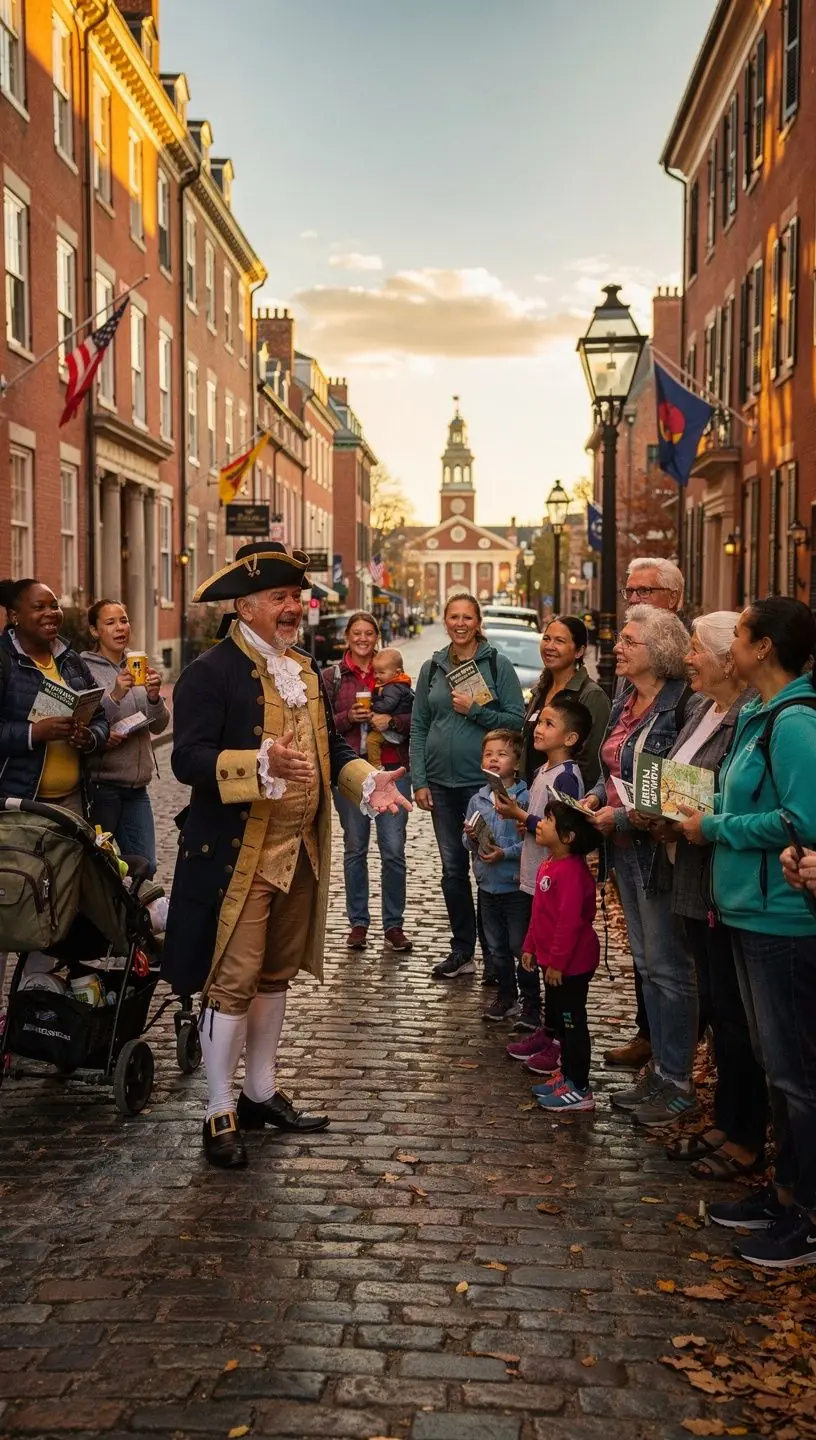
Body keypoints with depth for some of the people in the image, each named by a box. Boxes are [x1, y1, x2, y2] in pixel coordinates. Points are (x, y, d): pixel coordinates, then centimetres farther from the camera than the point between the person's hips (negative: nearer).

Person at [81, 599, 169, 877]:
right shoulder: (85, 669, -7)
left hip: (136, 786, 5)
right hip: (100, 784, -5)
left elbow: (158, 726, 5)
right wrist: (115, 695, -27)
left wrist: (154, 698, -15)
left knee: (145, 866, 6)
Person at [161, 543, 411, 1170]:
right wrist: (263, 765, -36)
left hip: (301, 853, 8)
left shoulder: (307, 669, 13)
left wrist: (368, 781, -3)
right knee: (232, 980, -3)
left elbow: (331, 745, 17)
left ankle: (261, 1093, 31)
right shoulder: (211, 672, -13)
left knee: (276, 975, 17)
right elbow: (188, 758, -22)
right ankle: (220, 1114, 9)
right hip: (236, 855, -8)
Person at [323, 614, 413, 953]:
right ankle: (358, 923, 17)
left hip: (392, 769, 0)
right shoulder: (331, 677, 6)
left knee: (394, 850, -3)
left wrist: (391, 720, -10)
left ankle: (394, 925, 8)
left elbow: (414, 719, 9)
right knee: (355, 849, 7)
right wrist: (348, 717, -11)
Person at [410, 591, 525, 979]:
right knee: (452, 867, 8)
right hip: (441, 783, 4)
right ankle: (462, 950, 19)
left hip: (484, 781, -4)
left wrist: (475, 711, -15)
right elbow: (418, 727, 9)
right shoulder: (432, 668, 9)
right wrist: (419, 780, 2)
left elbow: (517, 719, -4)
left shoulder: (498, 665, -1)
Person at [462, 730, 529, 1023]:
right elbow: (467, 842, 12)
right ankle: (506, 994, 31)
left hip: (516, 885, -6)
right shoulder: (477, 800, 5)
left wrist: (505, 853, -23)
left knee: (520, 945, 2)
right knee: (496, 946, 16)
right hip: (487, 884, 6)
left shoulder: (525, 798, -12)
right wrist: (470, 837, -10)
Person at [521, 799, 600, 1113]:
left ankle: (579, 1090, 9)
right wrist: (530, 946, 18)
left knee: (572, 1022, -1)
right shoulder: (549, 865, 7)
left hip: (571, 964, -10)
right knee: (559, 1017, 20)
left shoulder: (571, 871, -25)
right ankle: (567, 1074, 34)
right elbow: (539, 912, 16)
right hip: (552, 959, 10)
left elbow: (570, 921, -27)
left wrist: (557, 962, -24)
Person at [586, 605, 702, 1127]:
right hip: (626, 849, 9)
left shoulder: (684, 706, -18)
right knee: (647, 963, 16)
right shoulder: (624, 704, 10)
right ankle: (660, 1069, 28)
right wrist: (597, 795, 1)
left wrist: (623, 817, -19)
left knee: (669, 967, -1)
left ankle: (678, 1085, 11)